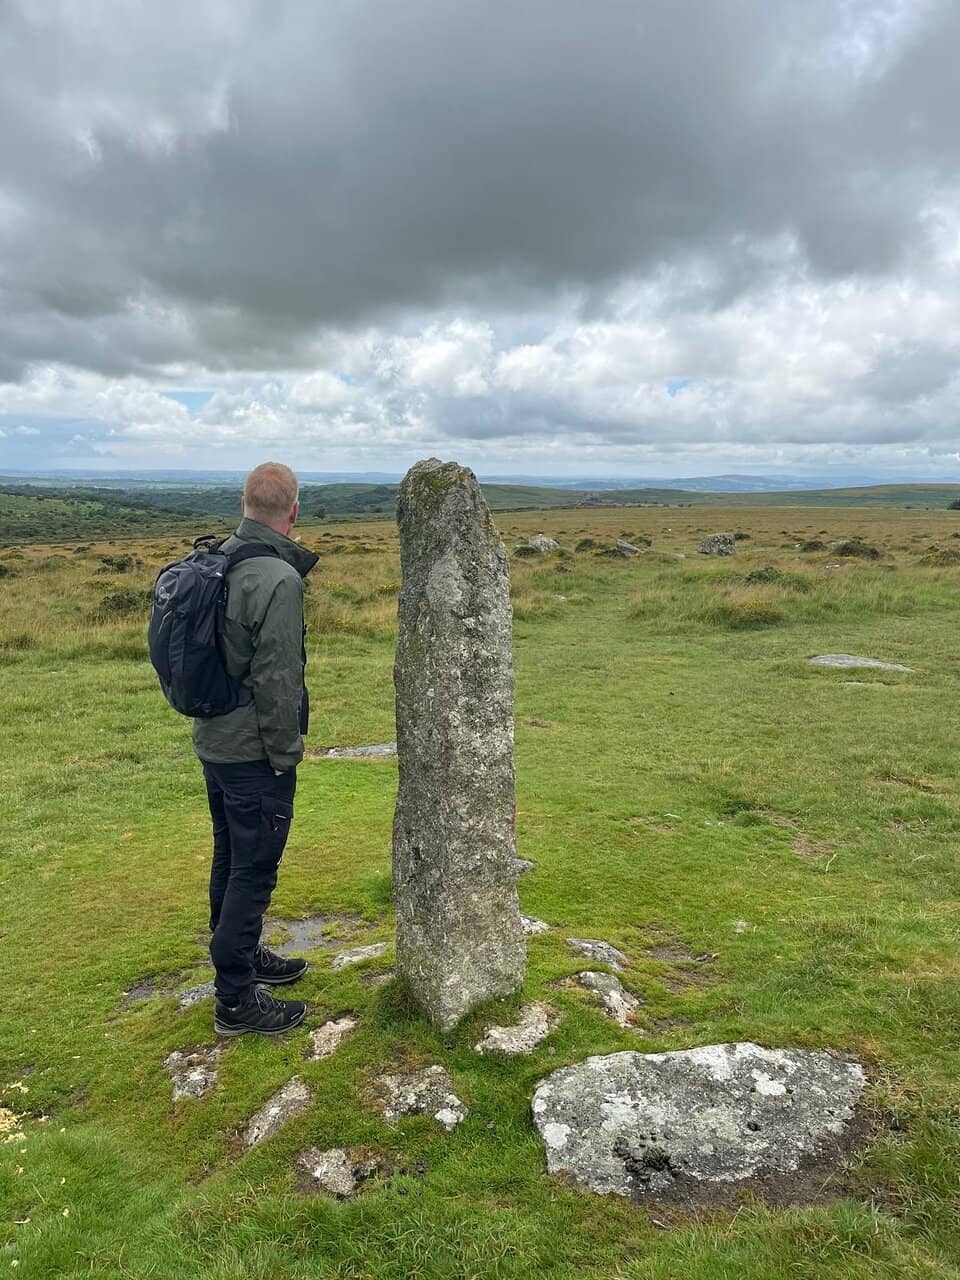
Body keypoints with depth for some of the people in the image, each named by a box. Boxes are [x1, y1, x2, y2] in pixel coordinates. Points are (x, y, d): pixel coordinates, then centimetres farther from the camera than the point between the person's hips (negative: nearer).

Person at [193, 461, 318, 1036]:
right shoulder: (279, 579, -23)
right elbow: (277, 680, -22)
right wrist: (287, 754, -12)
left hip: (213, 741, 9)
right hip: (253, 751, -9)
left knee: (232, 859, 22)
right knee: (253, 871, 4)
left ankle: (242, 955, 41)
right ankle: (236, 1000, 16)